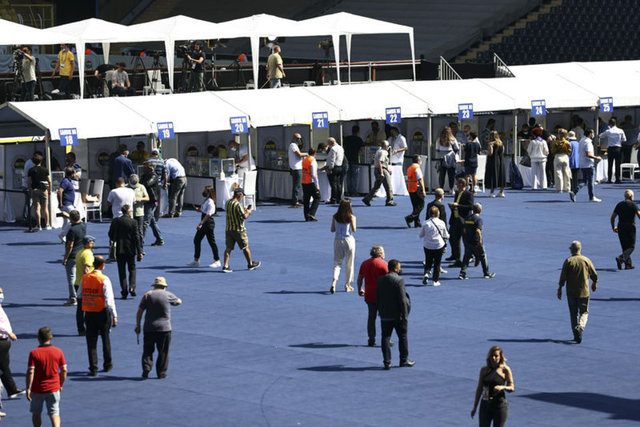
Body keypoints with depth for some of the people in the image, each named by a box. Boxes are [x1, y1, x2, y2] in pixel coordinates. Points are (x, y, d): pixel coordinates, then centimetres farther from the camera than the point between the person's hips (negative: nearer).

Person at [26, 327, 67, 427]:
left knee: (36, 413, 16)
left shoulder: (34, 353, -10)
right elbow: (64, 370, 1)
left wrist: (28, 389, -10)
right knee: (54, 413, 2)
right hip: (54, 389, 1)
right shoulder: (58, 351, -3)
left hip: (37, 389, -1)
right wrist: (61, 385, 15)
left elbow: (30, 372, -14)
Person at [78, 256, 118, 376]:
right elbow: (109, 299, -17)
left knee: (91, 341, 6)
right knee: (105, 339, 16)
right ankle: (107, 365, 28)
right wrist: (114, 316, -14)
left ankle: (93, 368, 0)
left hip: (88, 313, 2)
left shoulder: (85, 278, -1)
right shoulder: (104, 279, -13)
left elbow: (80, 294, 11)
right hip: (102, 312, -2)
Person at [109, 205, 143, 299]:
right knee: (132, 269, 13)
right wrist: (139, 252, -6)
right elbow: (137, 237, -9)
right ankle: (132, 287, -5)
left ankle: (124, 291, 4)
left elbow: (111, 235, 4)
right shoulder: (133, 222, -9)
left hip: (119, 250, 1)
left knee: (122, 270, 7)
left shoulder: (116, 221, -3)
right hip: (130, 249, -1)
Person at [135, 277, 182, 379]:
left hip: (149, 328, 1)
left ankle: (146, 369, -5)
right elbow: (179, 301, 18)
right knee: (163, 352, 6)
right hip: (164, 328, -1)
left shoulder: (147, 295, 3)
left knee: (147, 351, 9)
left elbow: (139, 311, 3)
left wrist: (138, 325, 10)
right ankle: (161, 373, 6)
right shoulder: (168, 295, 0)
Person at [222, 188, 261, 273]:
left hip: (228, 229, 6)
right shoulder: (237, 205, -21)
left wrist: (244, 210, 20)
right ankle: (250, 264, 24)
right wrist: (248, 212, -1)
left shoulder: (227, 203, 4)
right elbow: (244, 216, -22)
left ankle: (225, 266, -3)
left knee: (228, 248, 5)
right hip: (239, 229, -6)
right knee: (245, 247, 10)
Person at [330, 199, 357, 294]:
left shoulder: (335, 217, -3)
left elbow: (332, 230, 2)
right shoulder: (351, 217, -12)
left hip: (338, 240, 2)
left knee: (337, 262, 7)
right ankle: (347, 284, 18)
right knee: (349, 263, 12)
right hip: (349, 240, -2)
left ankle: (334, 282, -14)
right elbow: (354, 230, -6)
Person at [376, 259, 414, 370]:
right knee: (403, 337, 11)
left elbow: (377, 298, 7)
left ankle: (387, 362, 2)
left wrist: (380, 311, 15)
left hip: (385, 315, 4)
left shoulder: (380, 280, 3)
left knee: (386, 338, 6)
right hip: (398, 315, -4)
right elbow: (402, 300, -16)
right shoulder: (399, 280, -15)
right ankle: (404, 360, 18)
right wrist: (405, 315, -11)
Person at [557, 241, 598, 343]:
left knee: (573, 314, 11)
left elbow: (563, 277, -9)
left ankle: (576, 335, 12)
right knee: (584, 313, 8)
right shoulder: (586, 260, -2)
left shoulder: (568, 261, -7)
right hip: (584, 292, 0)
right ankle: (580, 327, -19)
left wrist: (560, 289, 1)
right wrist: (594, 283, 25)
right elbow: (594, 275, 5)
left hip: (571, 292, 0)